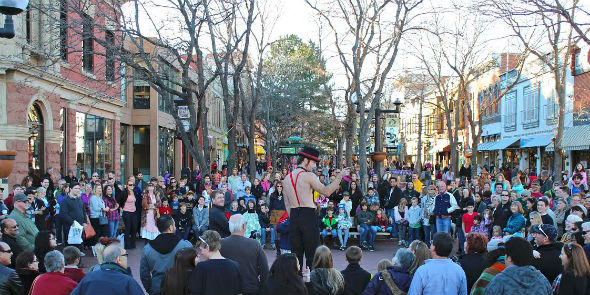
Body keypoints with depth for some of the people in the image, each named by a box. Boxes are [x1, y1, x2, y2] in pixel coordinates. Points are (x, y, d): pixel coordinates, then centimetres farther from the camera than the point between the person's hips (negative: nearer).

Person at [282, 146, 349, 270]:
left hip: (294, 216, 6)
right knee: (312, 253, 0)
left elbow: (287, 205, 15)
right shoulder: (308, 176, -8)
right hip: (308, 216, -6)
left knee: (296, 252, 10)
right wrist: (339, 176, -8)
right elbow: (326, 191, -12)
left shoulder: (287, 178, 13)